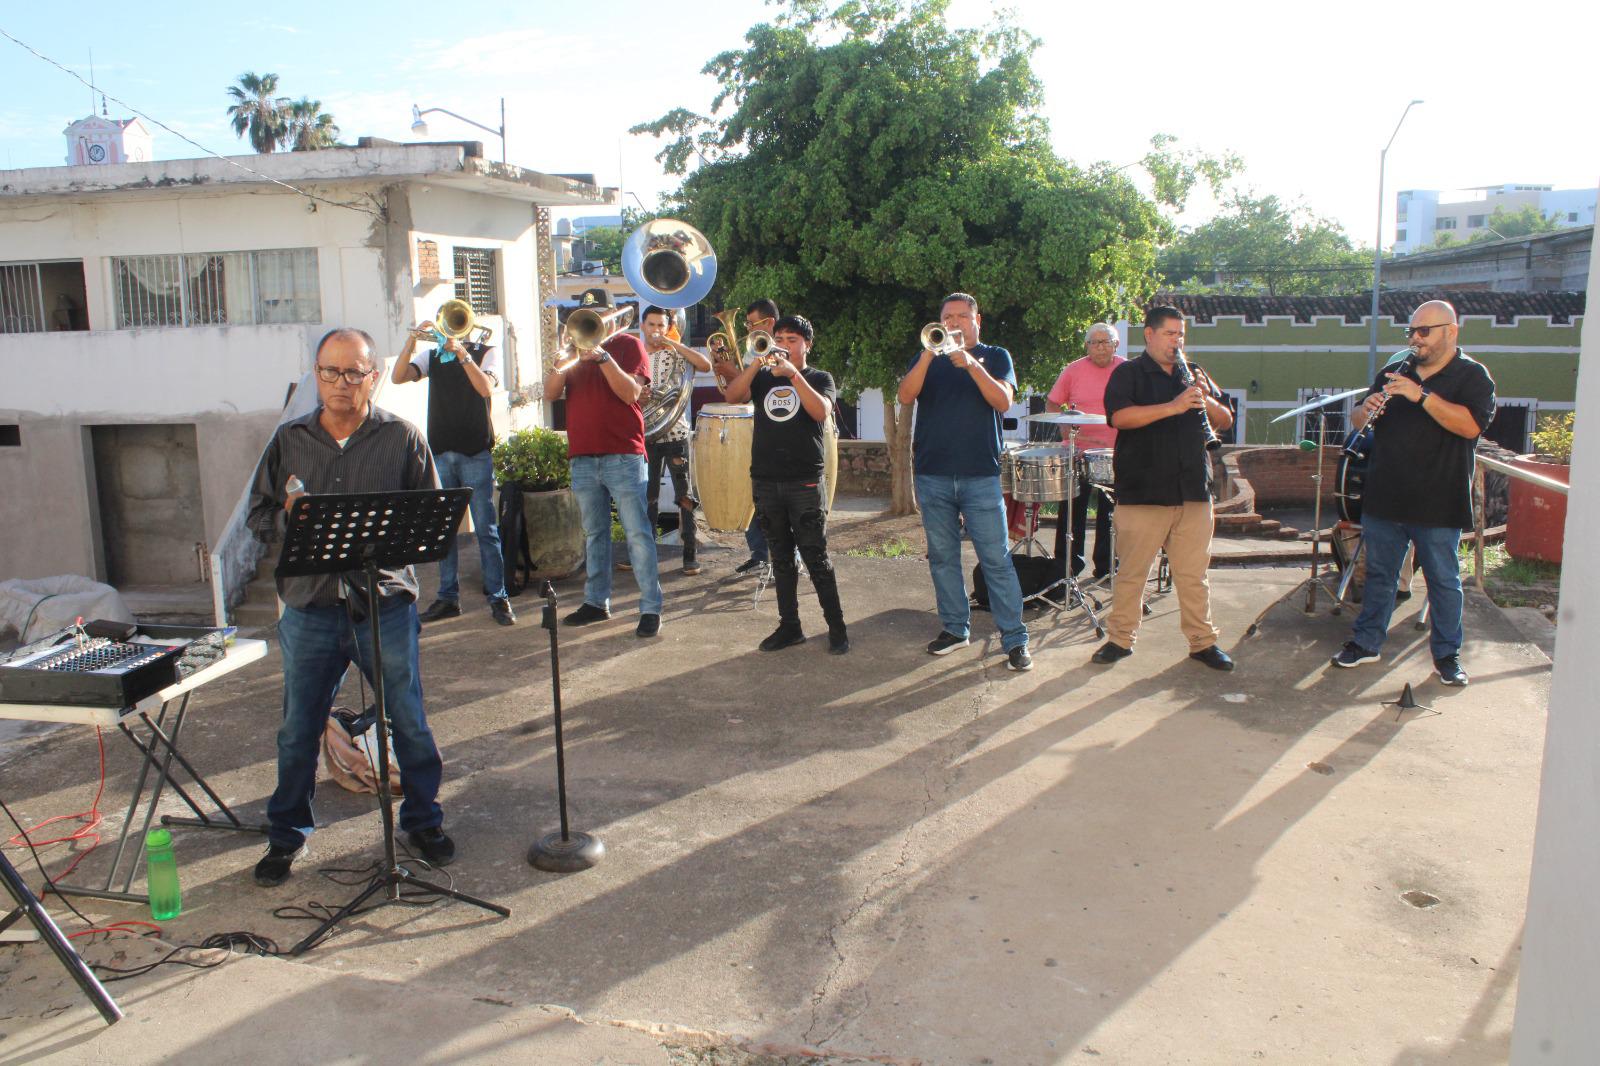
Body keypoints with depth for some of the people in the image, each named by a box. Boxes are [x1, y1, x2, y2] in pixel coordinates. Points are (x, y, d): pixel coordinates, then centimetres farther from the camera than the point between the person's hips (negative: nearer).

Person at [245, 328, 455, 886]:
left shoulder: (402, 437, 1)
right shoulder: (289, 440, 8)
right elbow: (258, 514, 11)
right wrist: (288, 519, -11)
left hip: (385, 604, -1)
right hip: (310, 606, 2)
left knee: (409, 722, 8)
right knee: (298, 729, 11)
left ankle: (423, 820, 27)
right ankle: (287, 834, 28)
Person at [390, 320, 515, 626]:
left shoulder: (486, 353, 5)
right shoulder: (432, 356, 14)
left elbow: (485, 387, -13)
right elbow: (398, 377, -1)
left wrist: (462, 353, -19)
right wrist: (412, 341, -11)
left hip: (475, 453, -4)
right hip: (440, 452, 4)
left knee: (485, 529, -3)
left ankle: (498, 598, 1)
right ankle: (448, 597, 14)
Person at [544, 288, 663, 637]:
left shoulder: (628, 344, 3)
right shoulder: (574, 348, 16)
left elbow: (631, 392, -11)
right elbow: (550, 394, 5)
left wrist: (602, 356, -18)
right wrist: (565, 361, -12)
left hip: (622, 455, -5)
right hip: (582, 456, 5)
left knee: (637, 533, -6)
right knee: (594, 533, 12)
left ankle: (651, 608, -4)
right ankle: (596, 601, 21)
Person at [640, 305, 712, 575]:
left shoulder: (675, 353, 1)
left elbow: (706, 365, -16)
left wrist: (671, 342, -15)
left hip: (675, 434, -3)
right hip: (646, 435, 3)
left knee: (684, 496, -2)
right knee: (648, 497, 9)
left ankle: (690, 555, 1)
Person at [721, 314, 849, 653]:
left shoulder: (819, 378, 5)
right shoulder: (763, 377, 14)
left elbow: (822, 412, -15)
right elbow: (732, 396, -5)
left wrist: (792, 374, -20)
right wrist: (757, 364, -17)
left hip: (805, 482, -4)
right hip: (765, 481, 4)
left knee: (816, 557, -3)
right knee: (782, 558, 10)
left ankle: (837, 628, 4)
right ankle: (789, 626, 17)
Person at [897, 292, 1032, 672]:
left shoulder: (995, 357, 8)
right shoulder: (928, 359, 12)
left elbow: (1003, 402, -9)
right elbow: (906, 395, -6)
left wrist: (971, 365, -20)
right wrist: (930, 353, -17)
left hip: (981, 474, -2)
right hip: (932, 474, 3)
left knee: (996, 559, -4)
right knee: (942, 557, 8)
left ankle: (1015, 638, 1)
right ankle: (955, 628, 21)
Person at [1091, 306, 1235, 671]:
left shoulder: (1194, 375, 18)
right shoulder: (1128, 374, 1)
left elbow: (1226, 421, 17)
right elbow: (1120, 417, -17)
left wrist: (1207, 400, -4)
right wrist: (1172, 406, -22)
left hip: (1193, 490, 4)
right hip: (1143, 492, -4)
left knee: (1194, 573, 9)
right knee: (1132, 571, 3)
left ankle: (1203, 641, 18)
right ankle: (1120, 639, 15)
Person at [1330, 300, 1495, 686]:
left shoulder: (1472, 375, -3)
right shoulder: (1393, 373, 12)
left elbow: (1470, 425, -20)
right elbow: (1358, 421, 14)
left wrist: (1421, 395, -27)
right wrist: (1367, 410, -10)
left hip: (1438, 505, -4)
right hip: (1384, 499, 4)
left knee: (1443, 580, 6)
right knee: (1379, 574, 12)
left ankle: (1447, 654, 18)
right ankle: (1366, 642, 22)